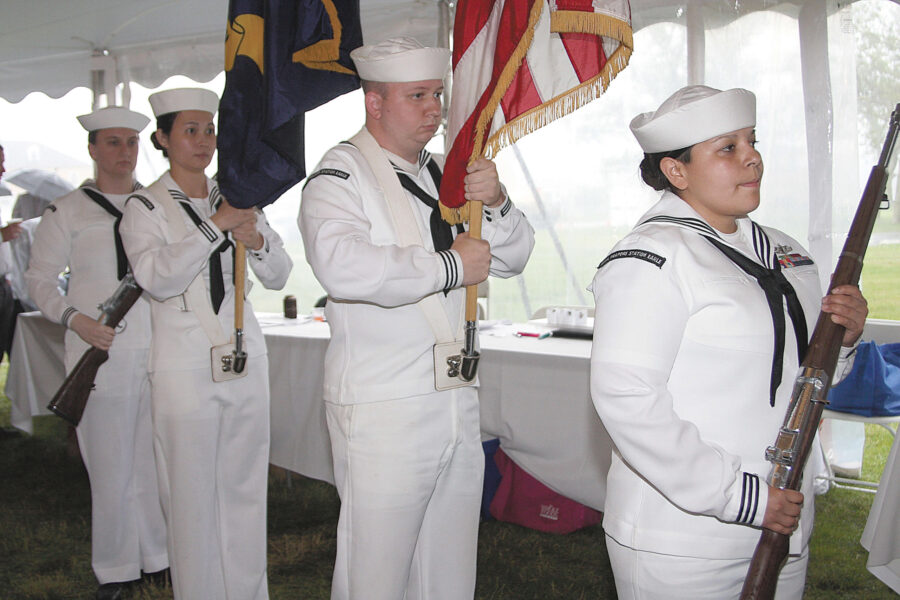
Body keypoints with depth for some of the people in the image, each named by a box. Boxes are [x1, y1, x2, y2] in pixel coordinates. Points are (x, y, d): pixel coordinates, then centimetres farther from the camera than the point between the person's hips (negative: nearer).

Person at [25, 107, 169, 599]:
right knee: (110, 466, 1)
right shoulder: (66, 211, 4)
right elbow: (39, 279, 4)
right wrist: (74, 318, -12)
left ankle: (160, 555, 25)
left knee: (161, 458, 8)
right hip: (101, 354, -3)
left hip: (160, 354, 3)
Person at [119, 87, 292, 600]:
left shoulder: (237, 199, 12)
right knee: (193, 492, 1)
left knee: (246, 485, 9)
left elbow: (279, 276, 9)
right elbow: (158, 277, -17)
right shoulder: (146, 207, 0)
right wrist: (218, 225, -21)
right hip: (185, 364, -4)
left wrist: (257, 240, -11)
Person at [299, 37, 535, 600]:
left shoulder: (448, 172, 14)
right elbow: (343, 266, -27)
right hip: (382, 409, -6)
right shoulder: (342, 173, -7)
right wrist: (450, 266, -19)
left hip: (458, 401, 7)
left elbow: (514, 257, 15)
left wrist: (496, 202, -6)